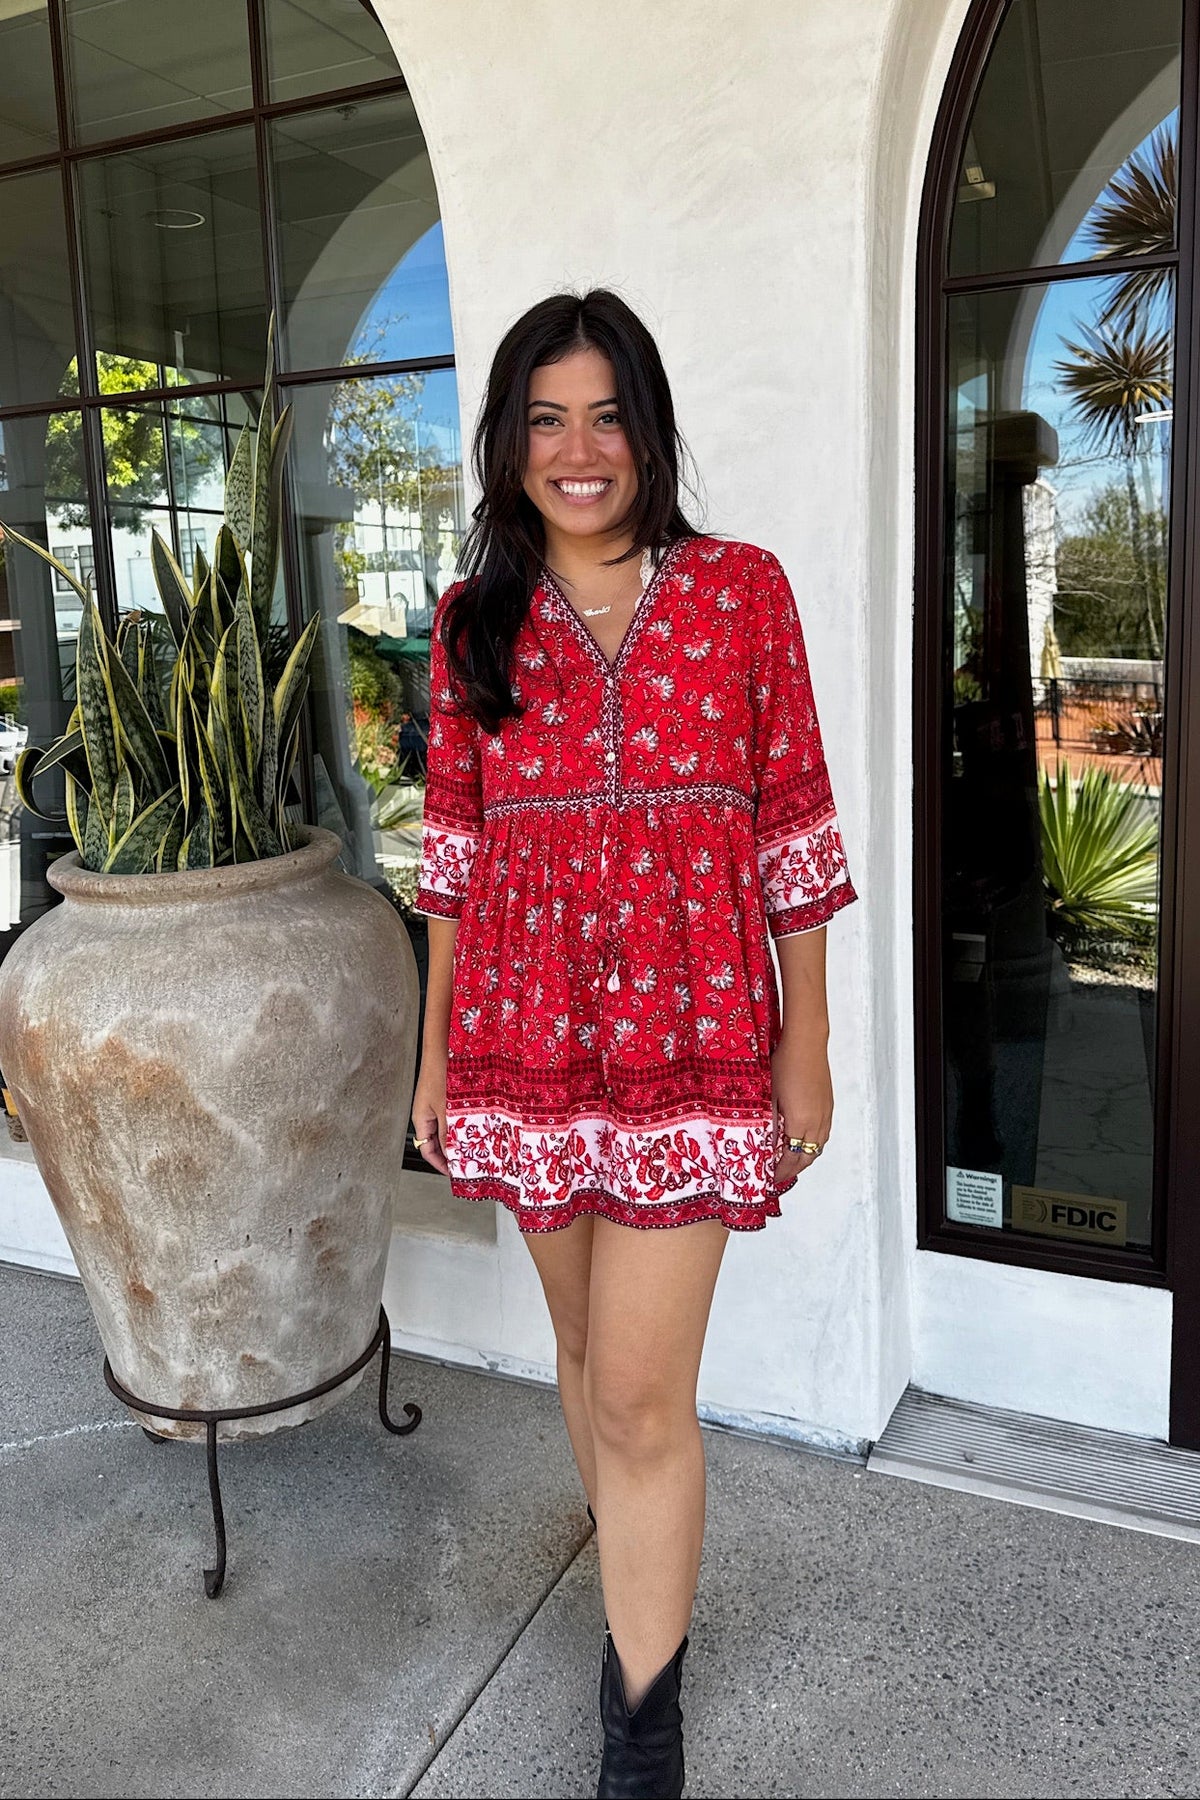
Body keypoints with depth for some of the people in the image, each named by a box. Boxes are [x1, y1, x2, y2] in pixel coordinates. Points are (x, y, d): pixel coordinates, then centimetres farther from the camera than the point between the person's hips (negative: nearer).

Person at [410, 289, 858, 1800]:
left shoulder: (742, 590, 0)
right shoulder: (474, 620, 6)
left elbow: (793, 828, 1)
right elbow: (455, 845, 9)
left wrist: (808, 1041, 0)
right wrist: (436, 1050, 9)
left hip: (694, 1041, -3)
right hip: (530, 1043, 3)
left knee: (643, 1394, -2)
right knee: (587, 1348, 19)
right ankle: (647, 1586, 47)